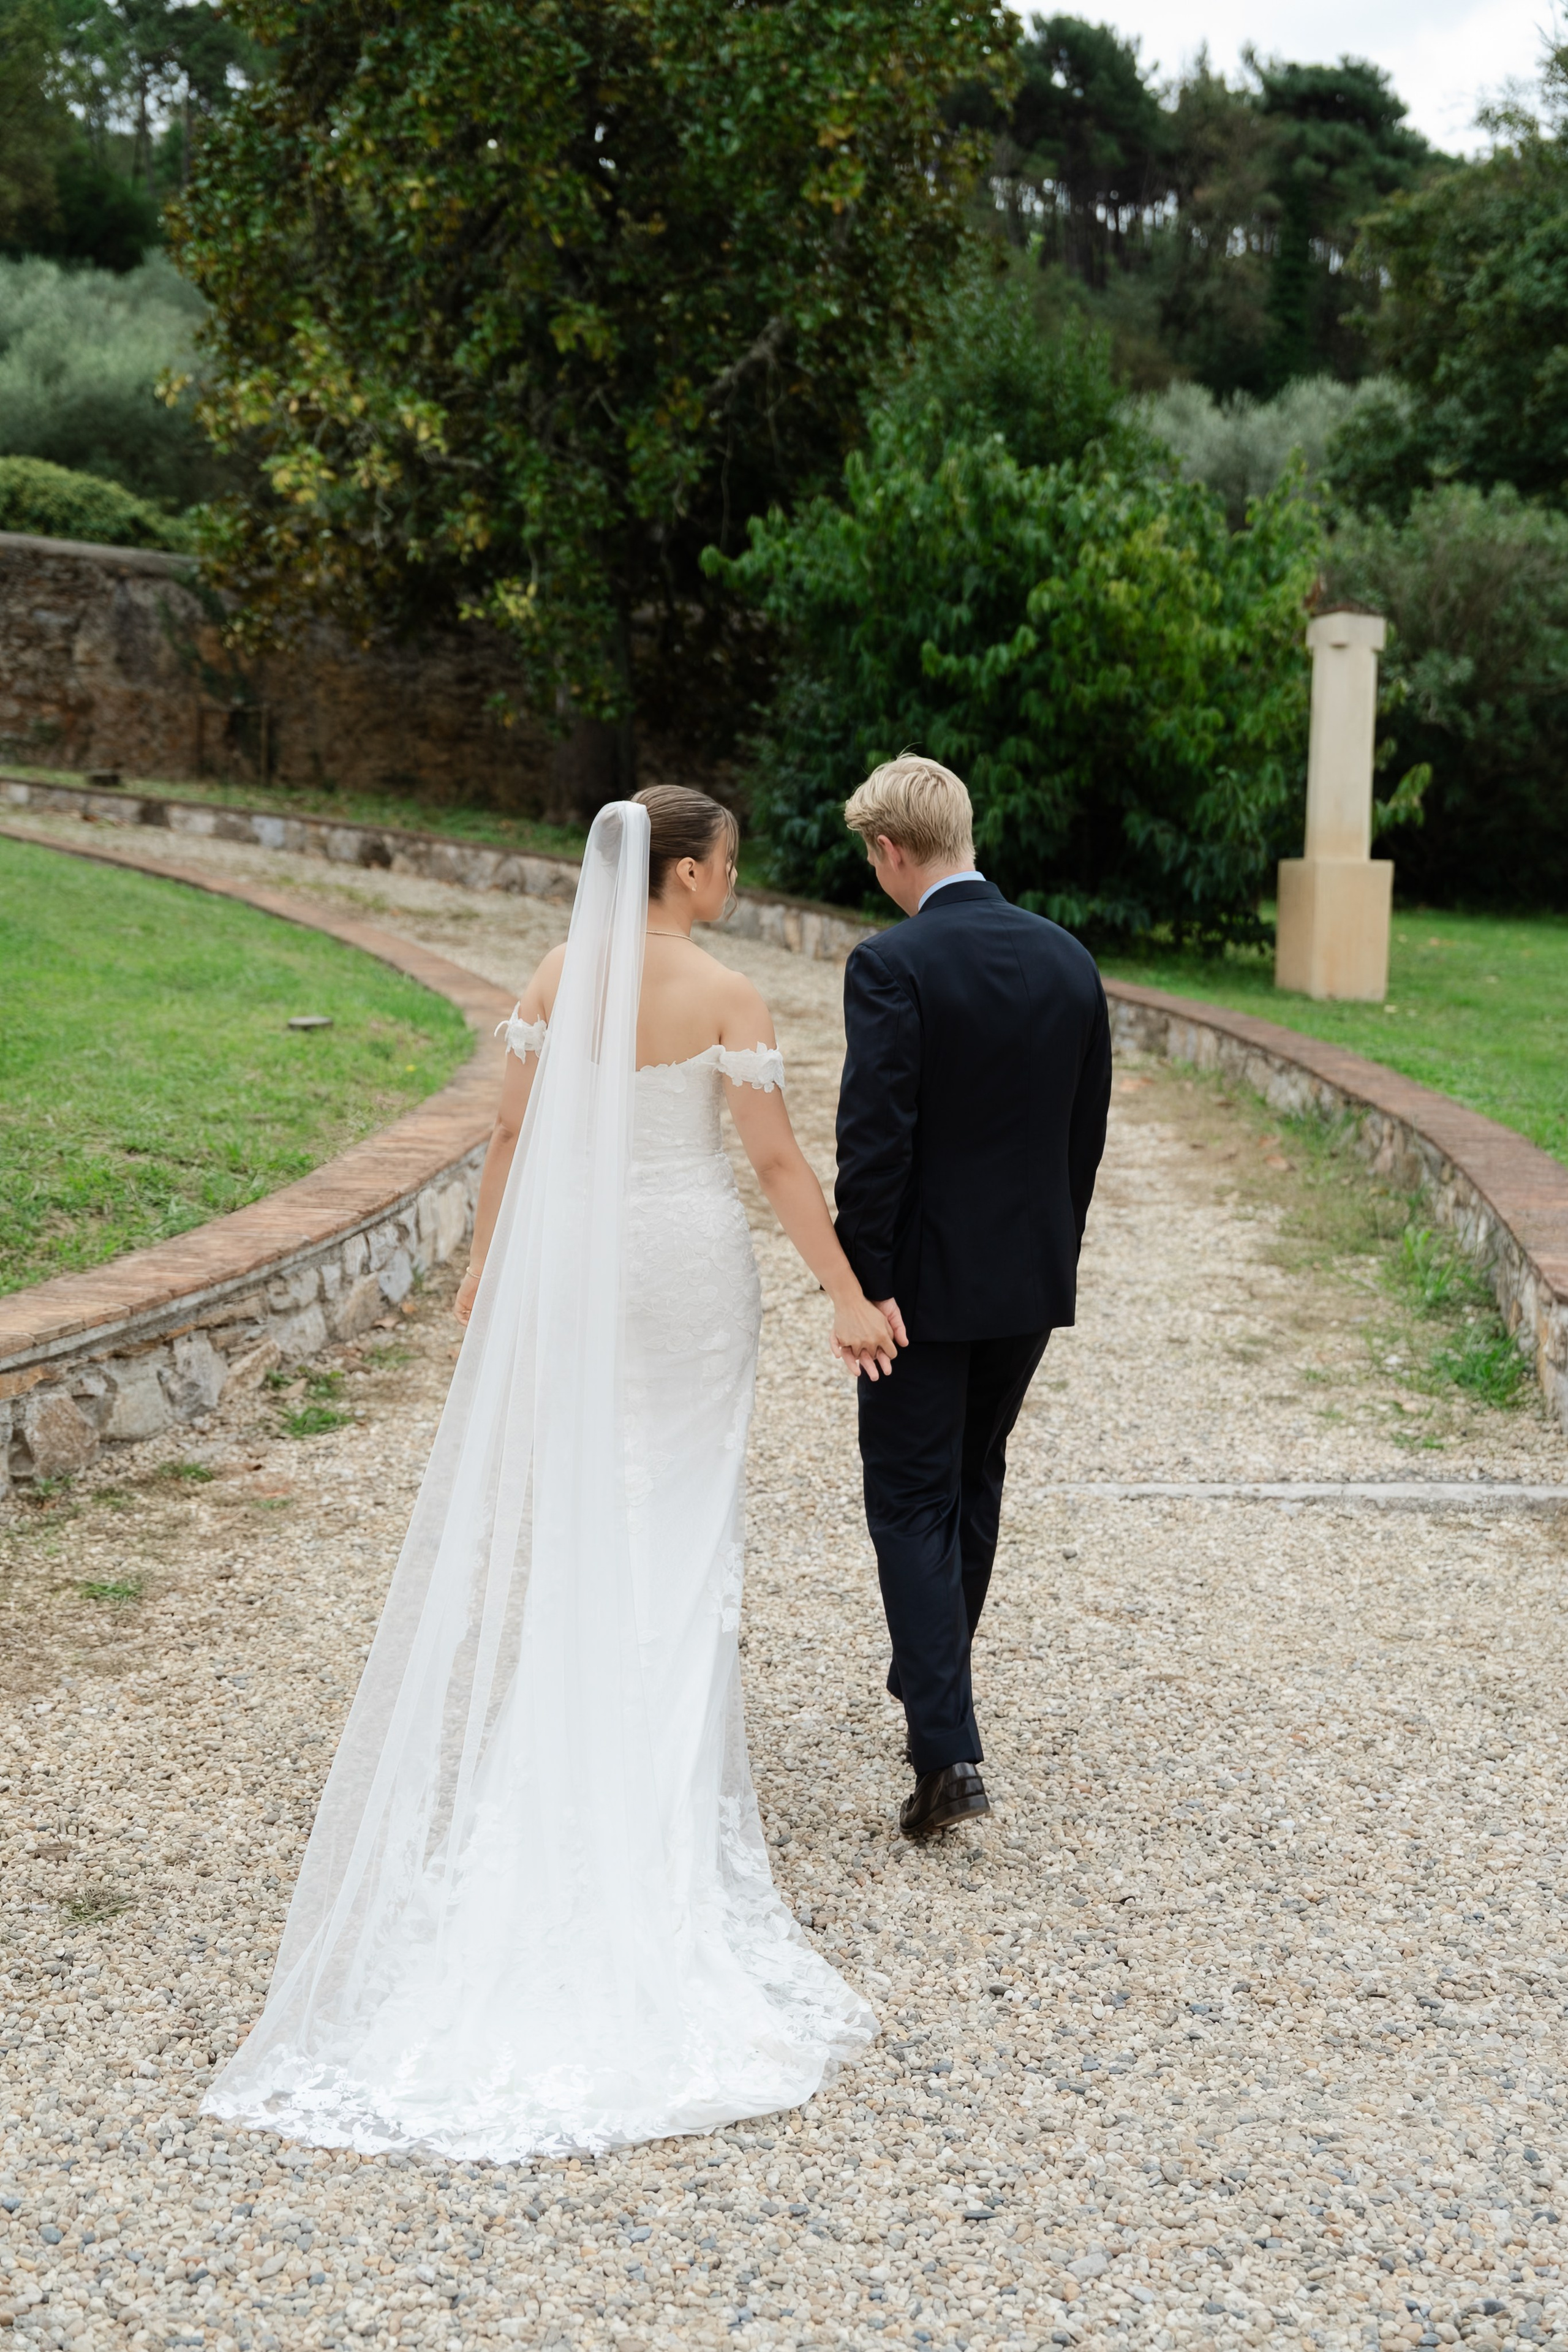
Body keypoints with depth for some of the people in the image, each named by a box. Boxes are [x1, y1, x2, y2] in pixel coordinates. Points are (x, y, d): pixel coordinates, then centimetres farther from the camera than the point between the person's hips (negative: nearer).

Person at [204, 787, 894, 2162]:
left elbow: (513, 1131, 5)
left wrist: (486, 1265, 14)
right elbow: (779, 1161, -13)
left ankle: (555, 1730, 19)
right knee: (679, 1509, 8)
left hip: (572, 1260, 4)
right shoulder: (723, 994, -12)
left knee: (565, 1496, 13)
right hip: (689, 1266, -3)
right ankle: (672, 1752, 15)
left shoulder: (560, 974, 1)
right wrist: (851, 1297, -9)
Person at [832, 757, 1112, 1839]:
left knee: (913, 1506, 1)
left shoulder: (891, 966, -16)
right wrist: (1051, 1251, 17)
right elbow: (1087, 1133, 8)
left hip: (925, 1283, -6)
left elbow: (874, 1141, -20)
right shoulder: (1069, 960, 2)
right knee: (975, 1486, 21)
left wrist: (863, 1287, -13)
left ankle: (948, 1749, -7)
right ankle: (933, 1682, 38)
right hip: (1032, 1277, 6)